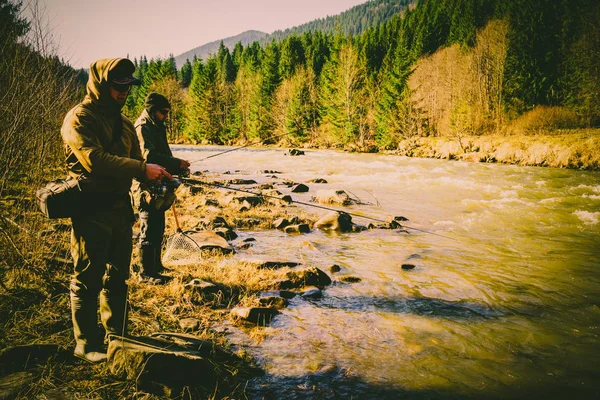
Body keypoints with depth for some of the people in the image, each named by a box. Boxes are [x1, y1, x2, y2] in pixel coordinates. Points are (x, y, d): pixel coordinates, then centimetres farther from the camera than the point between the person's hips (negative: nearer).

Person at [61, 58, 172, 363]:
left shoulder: (123, 121, 16)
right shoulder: (79, 118, -10)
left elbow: (135, 159, 18)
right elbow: (94, 159, -24)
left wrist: (155, 178, -3)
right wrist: (143, 169, -28)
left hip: (121, 209, 8)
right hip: (91, 210, -8)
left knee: (118, 277, 15)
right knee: (88, 279, 1)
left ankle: (115, 337, 28)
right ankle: (86, 344, 14)